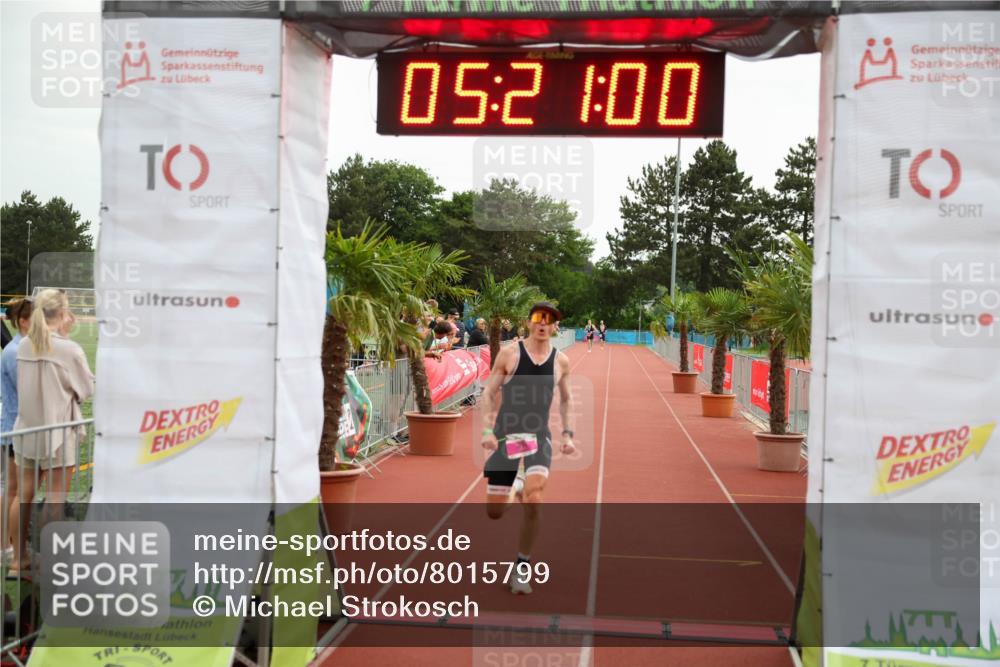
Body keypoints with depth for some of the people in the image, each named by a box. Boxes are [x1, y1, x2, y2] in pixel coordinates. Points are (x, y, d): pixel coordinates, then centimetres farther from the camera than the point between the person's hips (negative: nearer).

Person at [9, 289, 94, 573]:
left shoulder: (24, 345, 0)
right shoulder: (70, 350, -15)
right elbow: (87, 388, -4)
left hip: (26, 430, 6)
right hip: (58, 433, -6)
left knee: (24, 495, 14)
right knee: (55, 498, 3)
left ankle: (18, 557, 22)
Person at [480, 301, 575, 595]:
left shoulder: (561, 361, 4)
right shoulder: (509, 354, -4)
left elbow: (566, 400, 18)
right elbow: (489, 393, 0)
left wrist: (567, 433, 8)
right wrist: (487, 430, -11)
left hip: (539, 438, 1)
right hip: (506, 436, -1)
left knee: (534, 501, -22)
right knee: (494, 512, 2)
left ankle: (523, 567, -3)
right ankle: (515, 489, 41)